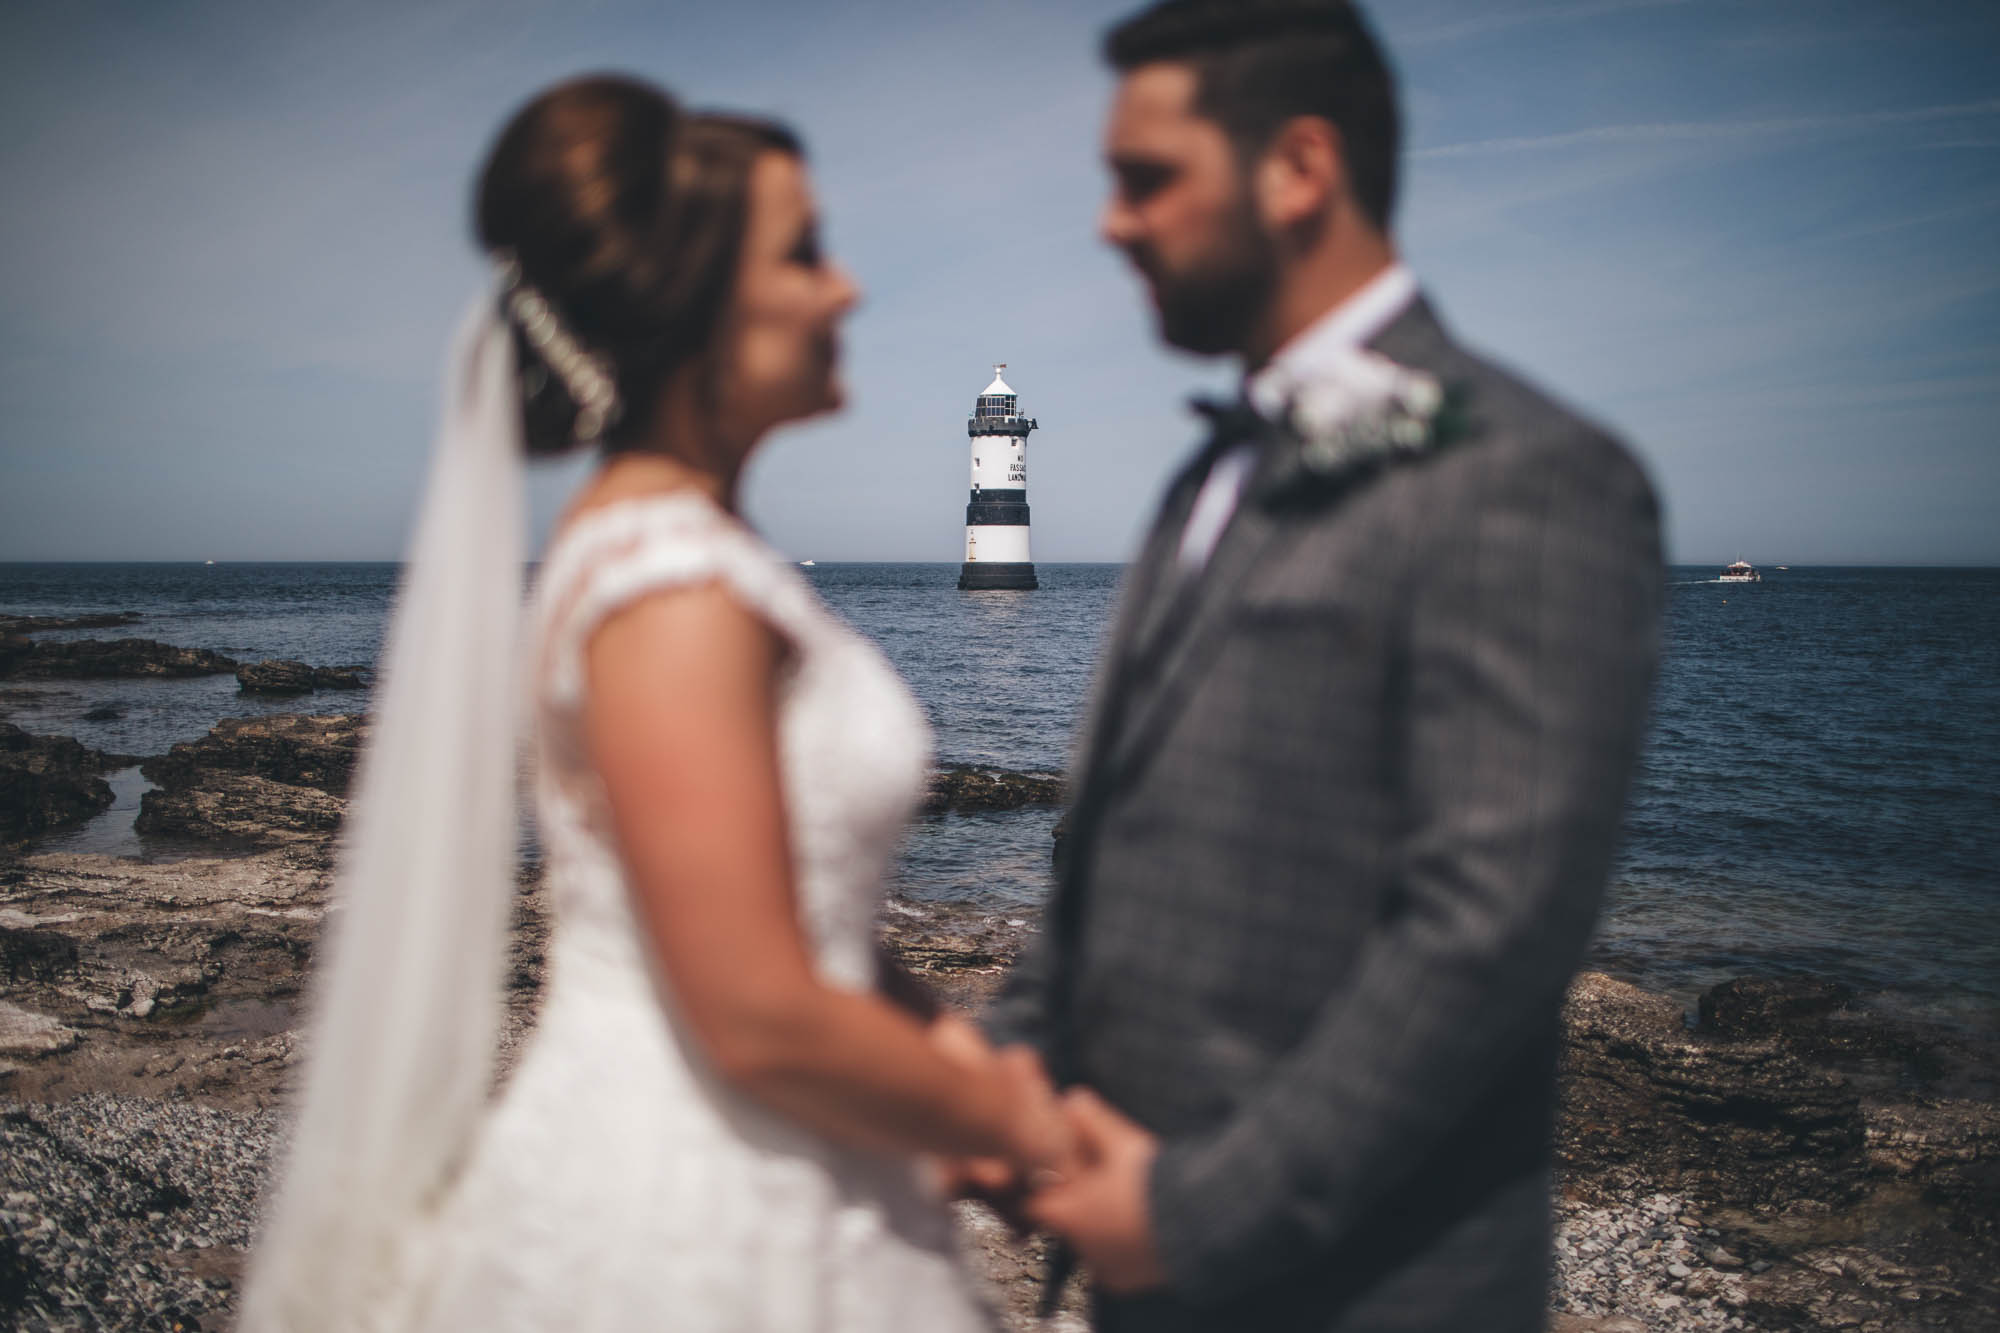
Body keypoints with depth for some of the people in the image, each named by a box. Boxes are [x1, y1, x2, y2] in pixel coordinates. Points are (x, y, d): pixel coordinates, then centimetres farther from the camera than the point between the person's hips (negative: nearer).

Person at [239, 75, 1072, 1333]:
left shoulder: (687, 541, 6)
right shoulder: (675, 587, -22)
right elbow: (760, 1021, -23)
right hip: (700, 1225, -8)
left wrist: (948, 1045, 0)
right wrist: (1016, 1123, -10)